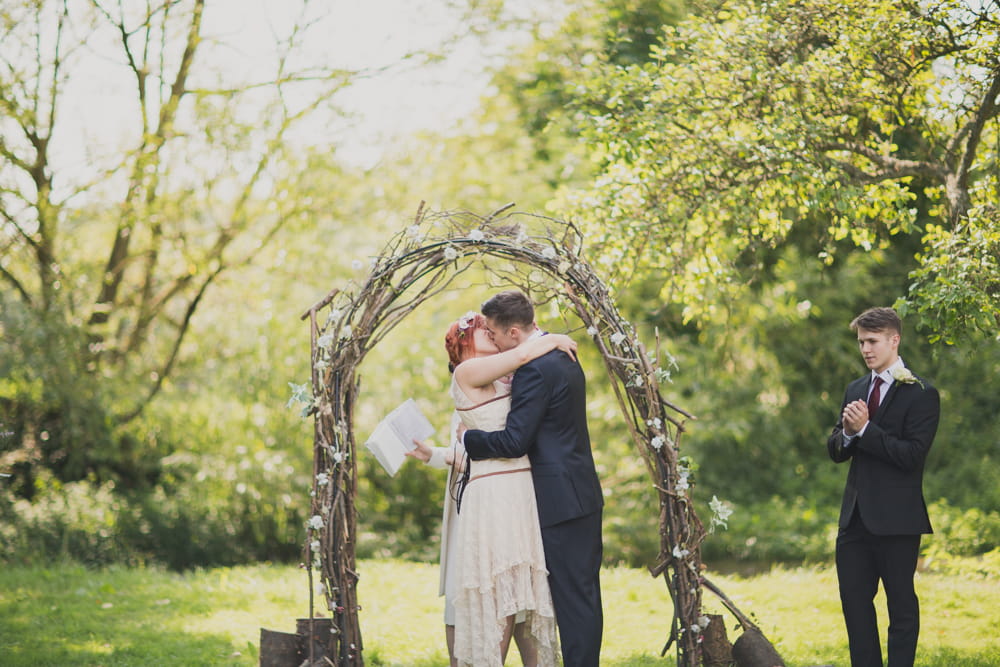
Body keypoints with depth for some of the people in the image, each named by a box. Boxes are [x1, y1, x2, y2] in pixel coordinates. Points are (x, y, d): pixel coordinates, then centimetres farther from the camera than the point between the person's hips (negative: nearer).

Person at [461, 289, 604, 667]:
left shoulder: (534, 369, -18)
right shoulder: (562, 356, 13)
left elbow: (515, 441, -21)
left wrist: (468, 438, -6)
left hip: (560, 501, -10)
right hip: (584, 495, 10)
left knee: (571, 597, -6)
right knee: (584, 596, 13)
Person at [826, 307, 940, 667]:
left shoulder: (921, 394, -7)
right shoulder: (856, 389, 14)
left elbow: (912, 454, -17)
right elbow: (836, 451, 13)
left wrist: (865, 429, -19)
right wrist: (847, 432, -9)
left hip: (896, 518, -7)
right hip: (855, 515, 7)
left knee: (901, 603, 1)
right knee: (854, 600, 9)